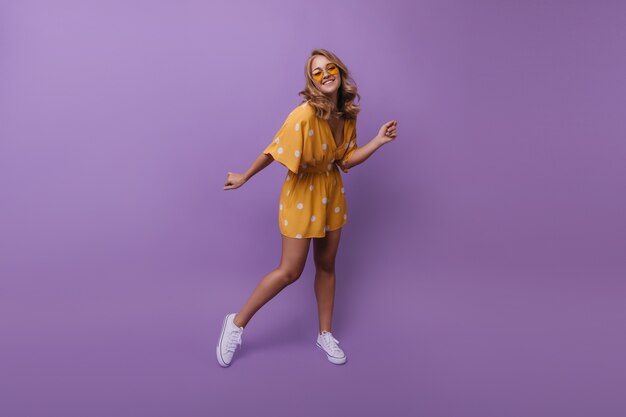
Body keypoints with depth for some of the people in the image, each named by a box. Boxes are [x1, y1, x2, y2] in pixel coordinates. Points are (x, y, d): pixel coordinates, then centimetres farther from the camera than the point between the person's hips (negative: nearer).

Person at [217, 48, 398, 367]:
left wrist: (379, 140, -6)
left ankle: (325, 334, 33)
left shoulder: (348, 114, -2)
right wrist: (244, 177, -4)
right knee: (291, 271, -1)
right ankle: (237, 323, 19)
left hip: (332, 192, 7)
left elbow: (346, 160, 2)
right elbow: (273, 151, -15)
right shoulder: (304, 115, -24)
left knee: (326, 265, 15)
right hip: (302, 194, -6)